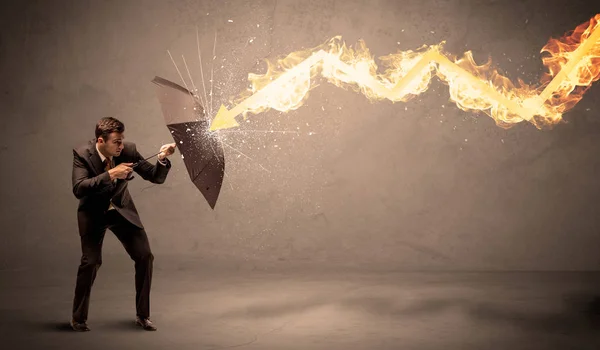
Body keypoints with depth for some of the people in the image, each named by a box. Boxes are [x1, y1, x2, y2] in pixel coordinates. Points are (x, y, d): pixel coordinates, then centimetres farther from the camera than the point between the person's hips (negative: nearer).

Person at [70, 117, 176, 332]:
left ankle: (142, 315, 11)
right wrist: (110, 174, -41)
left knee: (145, 257, -5)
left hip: (122, 210, 3)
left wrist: (163, 159, -30)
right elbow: (79, 189, -34)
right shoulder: (82, 154, -22)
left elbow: (156, 177, -10)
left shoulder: (128, 150, -16)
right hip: (94, 214, -3)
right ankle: (78, 318, 8)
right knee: (91, 262, -16)